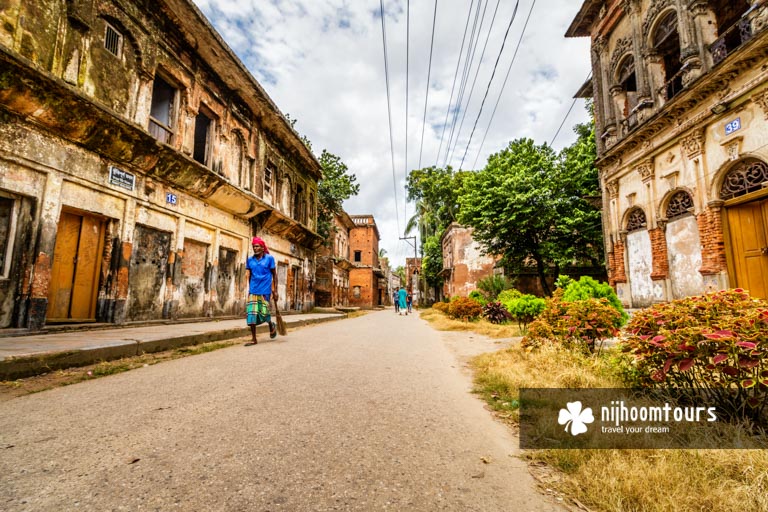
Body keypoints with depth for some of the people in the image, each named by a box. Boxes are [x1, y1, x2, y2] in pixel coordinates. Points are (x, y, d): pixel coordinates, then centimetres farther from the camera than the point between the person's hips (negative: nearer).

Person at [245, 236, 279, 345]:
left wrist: (275, 290, -2)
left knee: (264, 313, 2)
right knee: (251, 313, -2)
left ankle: (272, 326, 35)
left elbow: (274, 274, 2)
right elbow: (250, 275, 16)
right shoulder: (250, 260, 7)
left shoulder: (269, 258, -1)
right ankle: (253, 339, 7)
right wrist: (250, 289, 16)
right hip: (253, 291, 3)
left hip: (265, 290, -3)